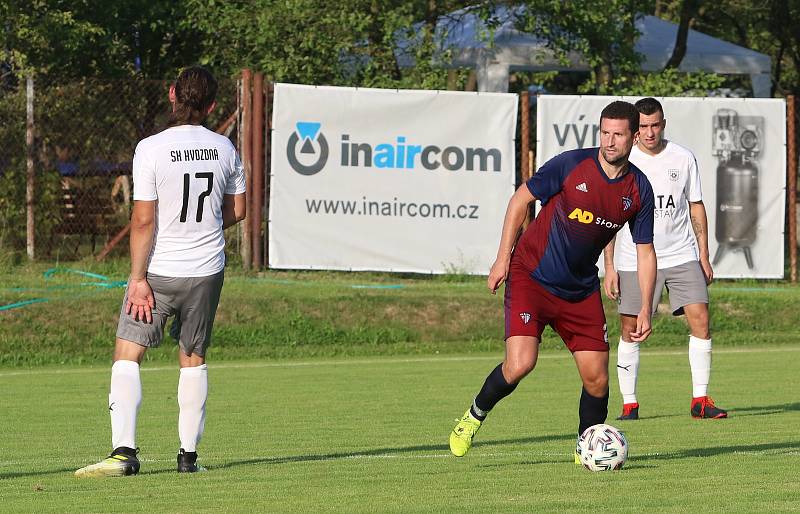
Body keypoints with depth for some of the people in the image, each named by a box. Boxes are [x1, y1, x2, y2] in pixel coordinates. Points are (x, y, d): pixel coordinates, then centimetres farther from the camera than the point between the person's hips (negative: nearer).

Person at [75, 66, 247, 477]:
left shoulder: (151, 149, -13)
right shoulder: (224, 149, 1)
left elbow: (144, 220, -15)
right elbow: (236, 211, 12)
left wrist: (138, 280, -11)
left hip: (159, 272, -4)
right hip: (207, 271, 4)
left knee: (127, 355, -1)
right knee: (193, 359, 14)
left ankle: (124, 451, -14)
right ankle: (189, 454, 13)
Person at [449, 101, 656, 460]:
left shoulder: (639, 190, -1)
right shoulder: (571, 164, -14)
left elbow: (645, 252, 7)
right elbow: (521, 200, -3)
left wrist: (645, 310, 0)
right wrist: (502, 259, -6)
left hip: (581, 291, 4)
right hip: (531, 277, -4)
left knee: (596, 377, -2)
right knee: (520, 364, -20)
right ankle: (474, 417, 7)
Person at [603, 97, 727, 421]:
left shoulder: (683, 159, 4)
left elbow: (696, 207, 12)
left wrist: (704, 257, 7)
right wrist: (609, 266, -5)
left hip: (682, 257, 2)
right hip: (634, 258, -1)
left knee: (700, 319, -9)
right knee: (630, 330, -3)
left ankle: (700, 400, -3)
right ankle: (629, 404, 5)